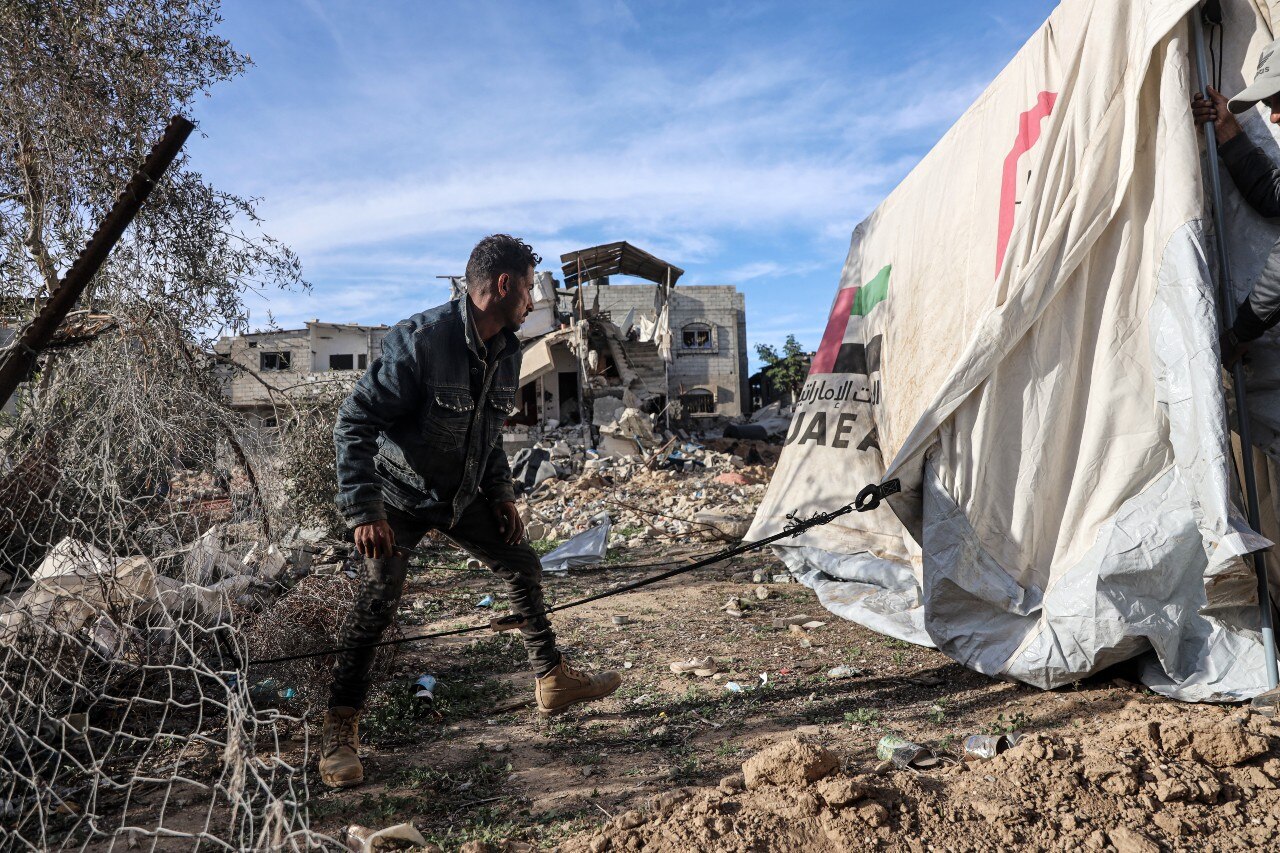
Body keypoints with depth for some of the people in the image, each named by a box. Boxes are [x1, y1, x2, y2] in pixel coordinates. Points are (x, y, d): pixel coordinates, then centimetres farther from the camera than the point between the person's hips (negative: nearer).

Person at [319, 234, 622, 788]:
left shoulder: (507, 351, -2)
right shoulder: (420, 340, -27)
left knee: (524, 568, 8)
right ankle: (340, 729, 3)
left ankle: (552, 681, 24)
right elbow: (355, 421, -26)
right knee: (379, 597, -16)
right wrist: (363, 509, -31)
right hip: (400, 495, -7)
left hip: (463, 496, 7)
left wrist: (501, 493, 5)